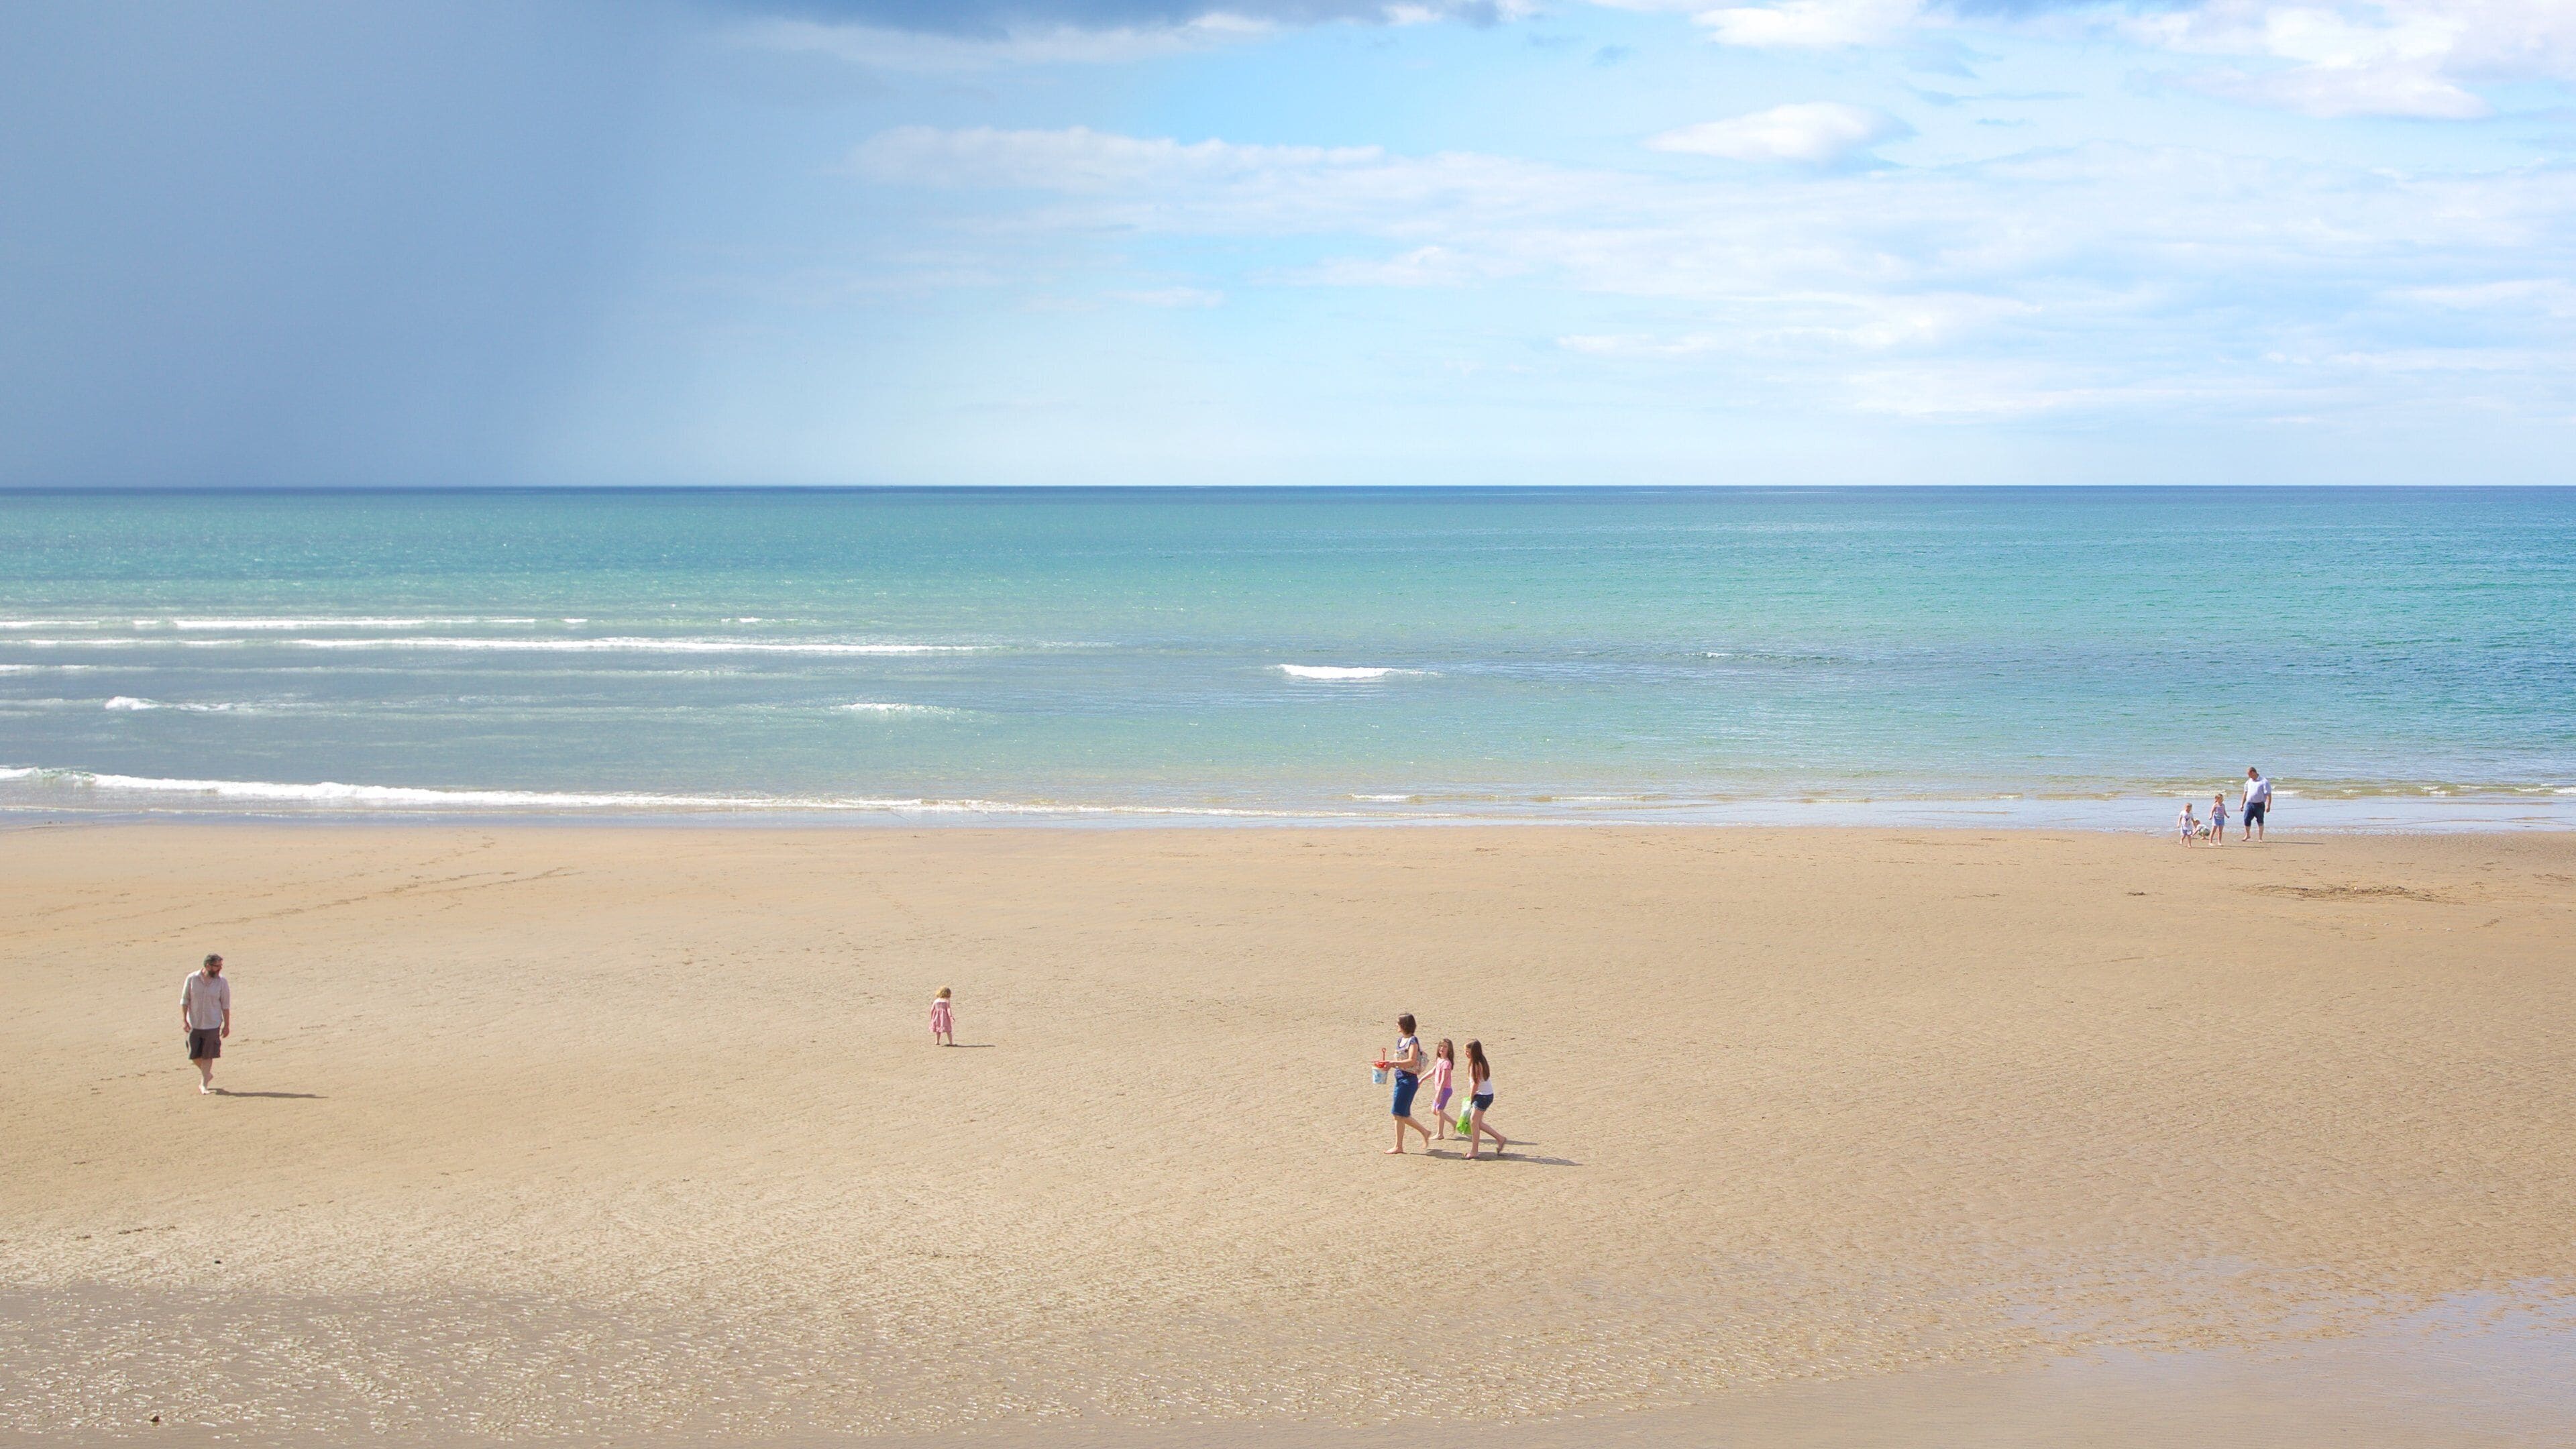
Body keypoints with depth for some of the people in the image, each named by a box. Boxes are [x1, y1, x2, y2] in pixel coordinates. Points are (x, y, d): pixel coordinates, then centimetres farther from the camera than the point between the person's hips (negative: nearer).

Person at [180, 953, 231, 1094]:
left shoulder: (222, 982, -5)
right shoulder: (192, 979, -6)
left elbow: (225, 1005, 1)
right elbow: (185, 1000, 1)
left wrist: (227, 1025, 1)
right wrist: (184, 1020, -4)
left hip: (212, 1025, -1)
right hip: (194, 1024, 1)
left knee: (208, 1056, -2)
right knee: (194, 1055, 6)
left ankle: (204, 1084, 8)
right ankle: (207, 1074, 32)